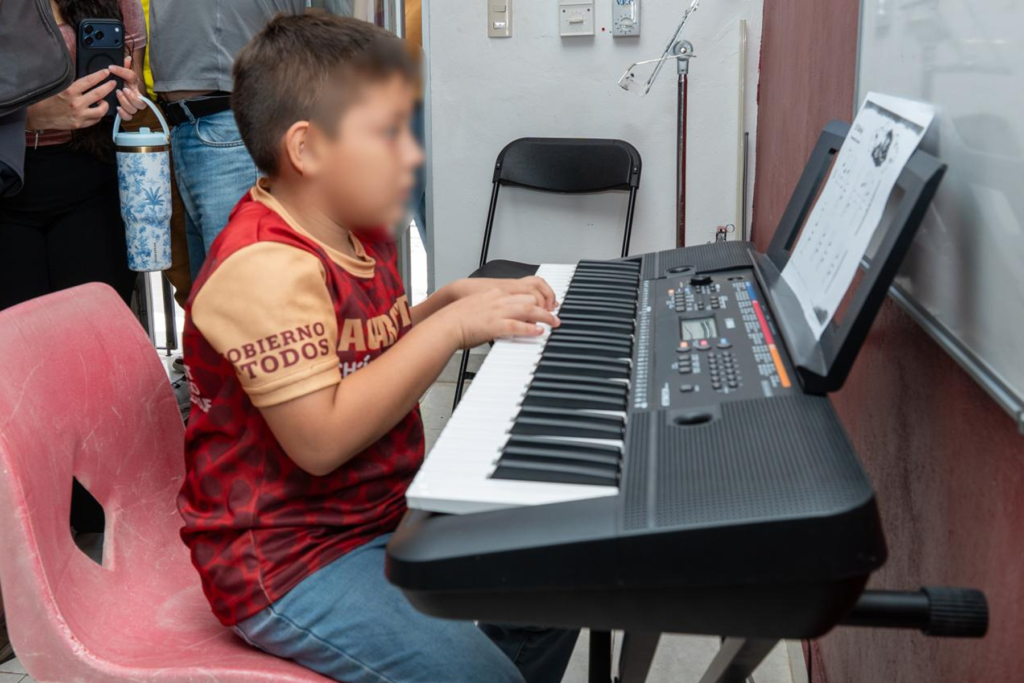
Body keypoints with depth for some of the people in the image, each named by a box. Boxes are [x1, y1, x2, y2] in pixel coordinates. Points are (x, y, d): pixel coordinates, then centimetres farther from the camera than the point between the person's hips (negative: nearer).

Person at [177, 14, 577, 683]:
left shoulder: (359, 236, 6)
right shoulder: (265, 268, -25)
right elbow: (321, 438, -31)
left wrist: (456, 298, 5)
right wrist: (450, 327, -27)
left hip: (382, 514, 10)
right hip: (286, 563, -10)